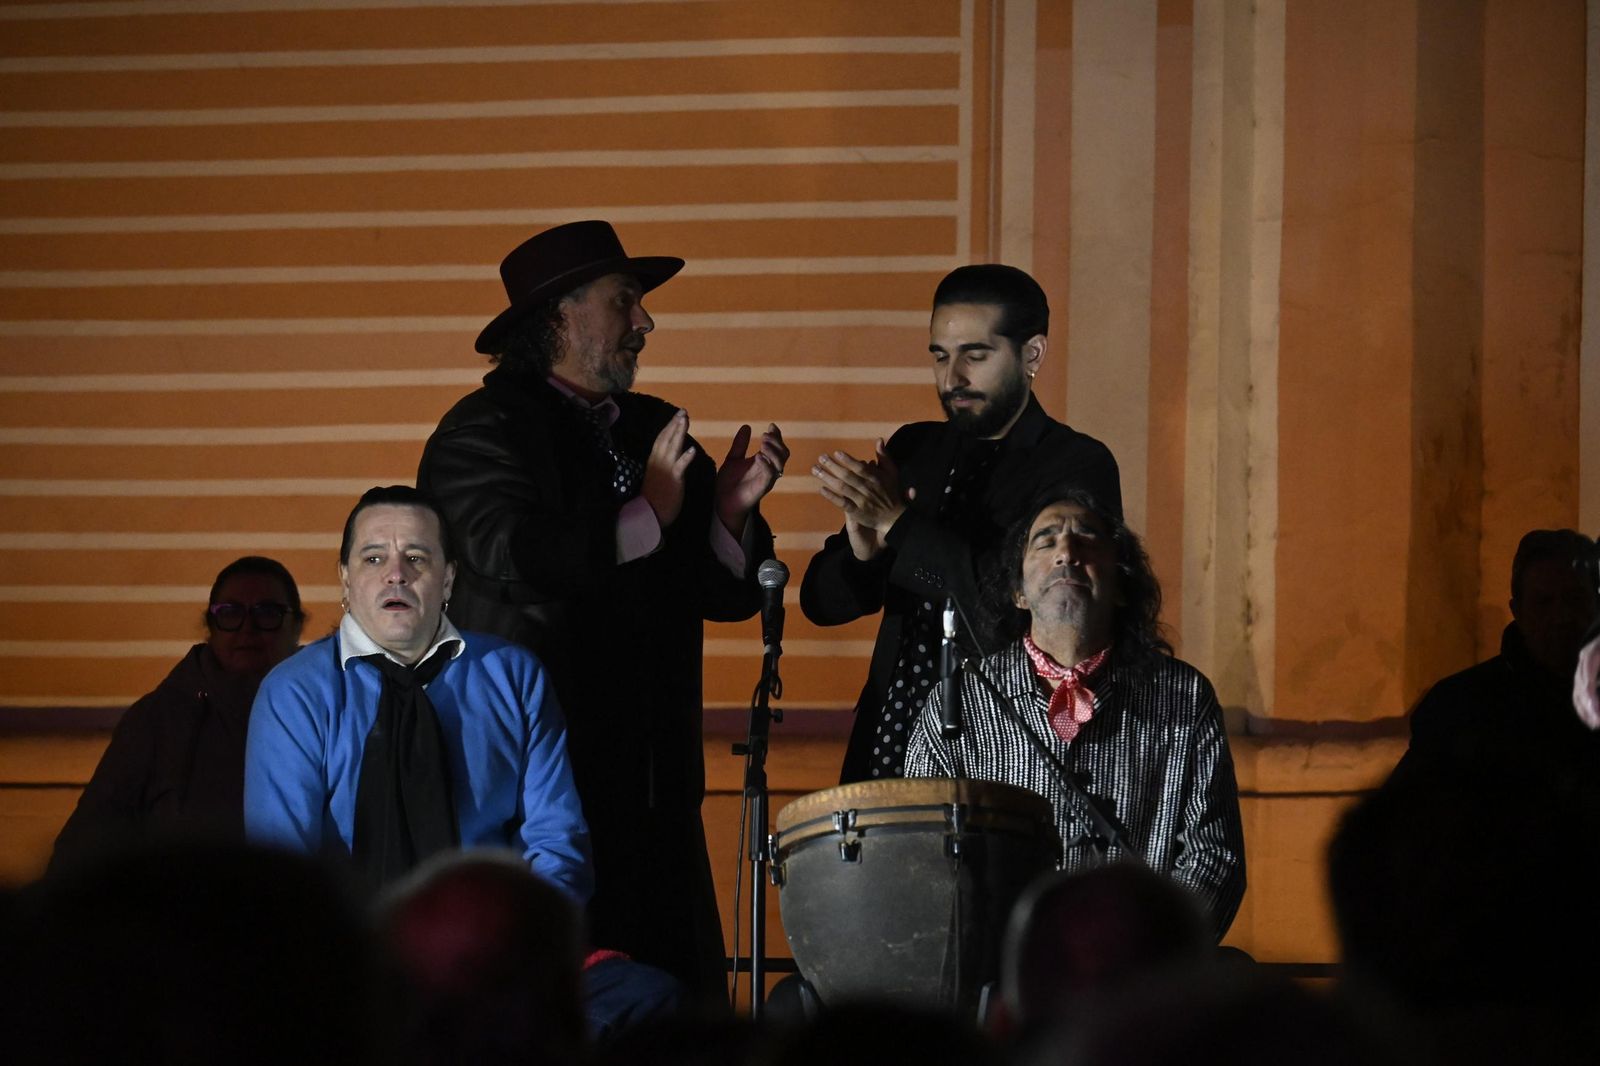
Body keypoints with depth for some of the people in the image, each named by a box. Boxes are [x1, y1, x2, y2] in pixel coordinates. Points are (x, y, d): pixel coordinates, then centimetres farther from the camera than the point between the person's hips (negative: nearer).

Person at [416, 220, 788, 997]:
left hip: (654, 782, 7)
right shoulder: (482, 433, -4)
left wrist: (732, 512, -5)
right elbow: (517, 562, -21)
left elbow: (727, 595, 16)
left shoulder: (657, 431, 16)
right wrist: (647, 516, -12)